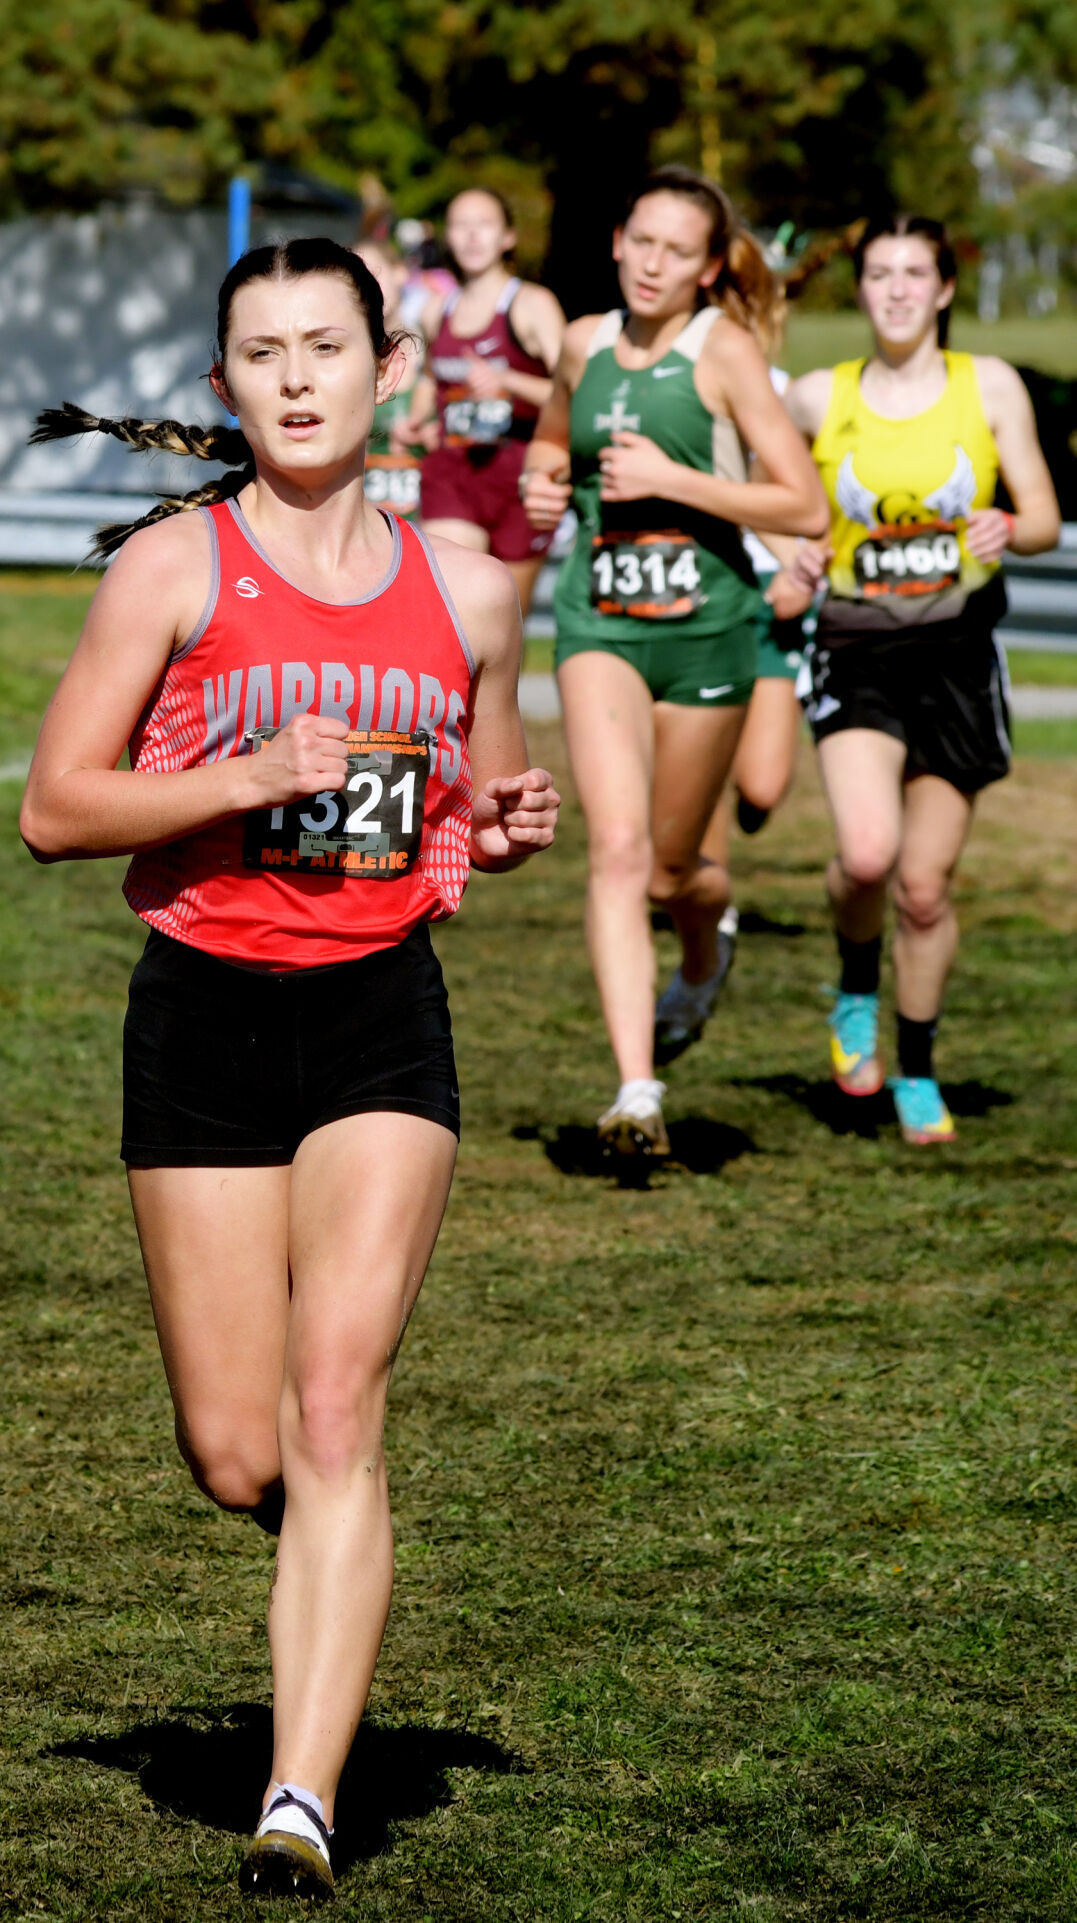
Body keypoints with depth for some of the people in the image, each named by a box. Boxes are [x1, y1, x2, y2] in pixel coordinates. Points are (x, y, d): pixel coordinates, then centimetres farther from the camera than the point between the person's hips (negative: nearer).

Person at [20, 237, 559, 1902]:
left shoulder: (465, 589, 8)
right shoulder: (173, 566, -1)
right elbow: (55, 809, -4)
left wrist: (511, 828, -2)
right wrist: (252, 778, -17)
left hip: (384, 1020, 1)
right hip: (206, 1015, -1)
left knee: (335, 1402, -14)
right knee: (237, 1462, 0)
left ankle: (303, 1805, -16)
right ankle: (335, 1545, 37)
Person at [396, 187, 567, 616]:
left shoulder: (532, 305, -3)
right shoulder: (439, 312, 12)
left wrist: (507, 381, -25)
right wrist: (416, 419, 14)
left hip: (518, 472, -3)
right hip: (451, 474, 3)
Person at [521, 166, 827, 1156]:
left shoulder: (724, 349, -7)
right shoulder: (584, 343, 6)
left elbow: (807, 507, -10)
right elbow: (551, 438, 28)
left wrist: (673, 478, -17)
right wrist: (541, 480, 4)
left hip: (706, 624, -2)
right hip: (600, 622, 2)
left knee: (669, 871, 11)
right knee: (618, 848, -18)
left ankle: (705, 950, 49)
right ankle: (637, 1090, -23)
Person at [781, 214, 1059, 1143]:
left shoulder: (990, 386, 2)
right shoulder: (819, 397, 3)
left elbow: (1045, 519, 2)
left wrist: (1008, 530, -21)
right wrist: (798, 554, -2)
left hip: (957, 651, 0)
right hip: (856, 651, 0)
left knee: (926, 884, 2)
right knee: (868, 854, -22)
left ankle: (918, 1070, 24)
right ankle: (856, 991, 11)